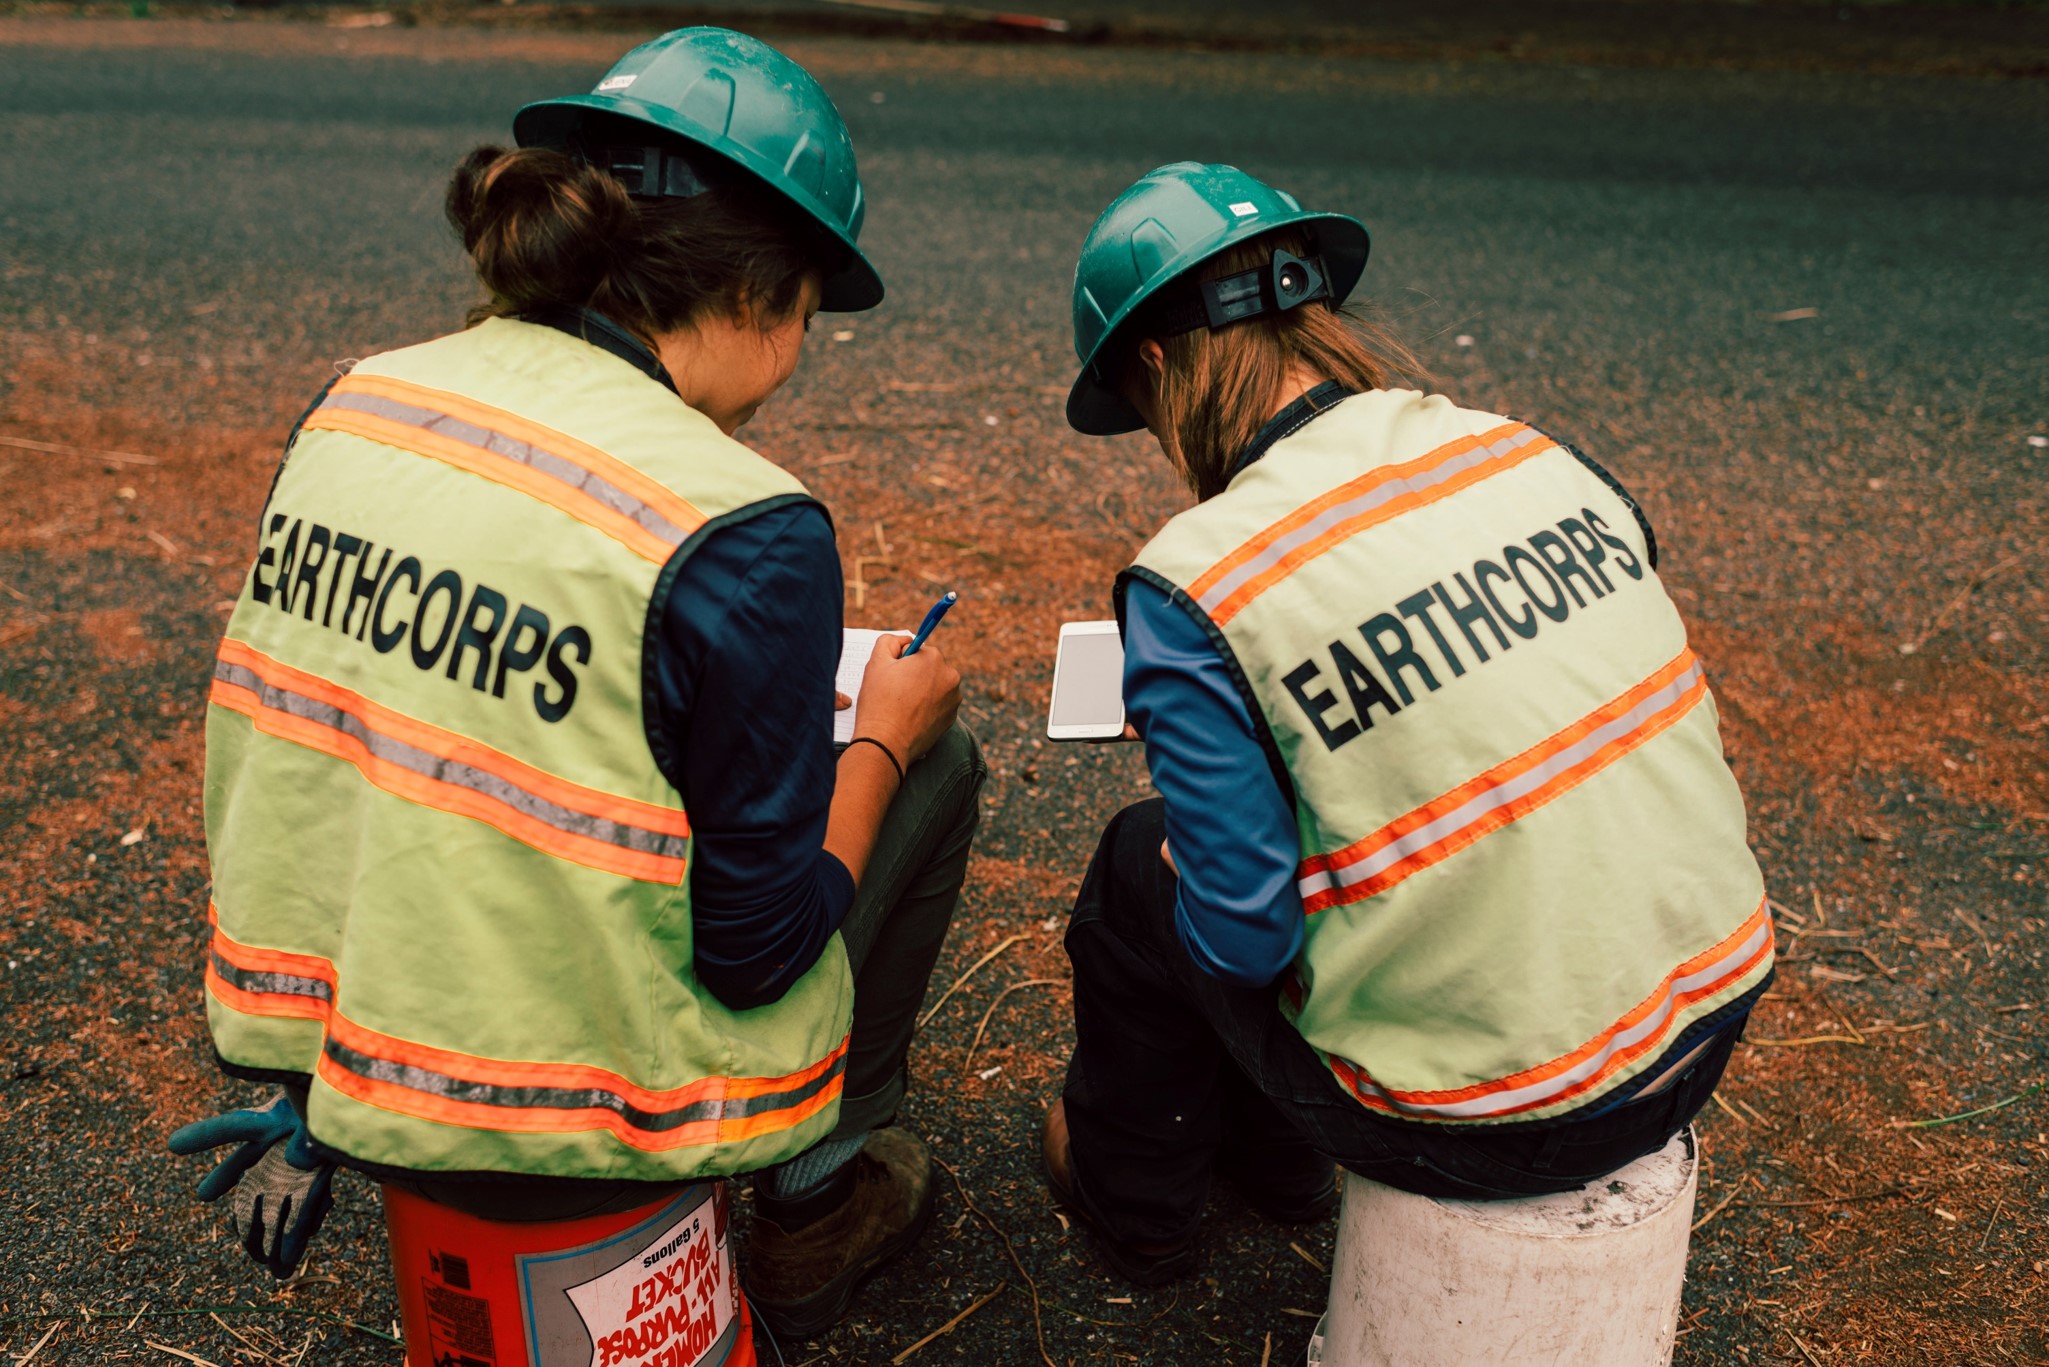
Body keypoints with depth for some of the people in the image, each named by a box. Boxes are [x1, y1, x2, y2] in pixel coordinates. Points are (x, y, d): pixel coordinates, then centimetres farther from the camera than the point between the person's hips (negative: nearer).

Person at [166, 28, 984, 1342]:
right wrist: (881, 736, -2)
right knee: (938, 756, 12)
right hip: (556, 1134, -6)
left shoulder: (357, 401, -3)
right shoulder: (742, 533, -24)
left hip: (312, 1026, 7)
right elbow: (762, 950, -17)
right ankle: (818, 1199, 25)